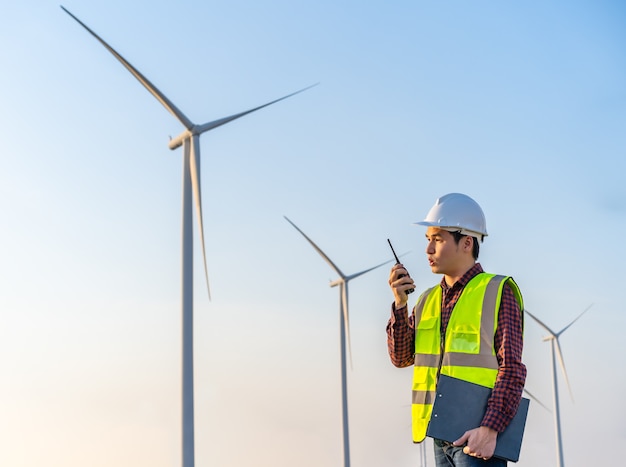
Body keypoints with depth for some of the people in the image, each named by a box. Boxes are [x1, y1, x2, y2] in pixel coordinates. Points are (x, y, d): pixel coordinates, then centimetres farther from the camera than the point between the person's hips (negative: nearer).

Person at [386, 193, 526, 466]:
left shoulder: (497, 292, -4)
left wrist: (490, 429, -21)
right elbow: (402, 357, 9)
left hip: (478, 437, -6)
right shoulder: (428, 300, 14)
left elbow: (511, 369, -10)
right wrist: (400, 304, -4)